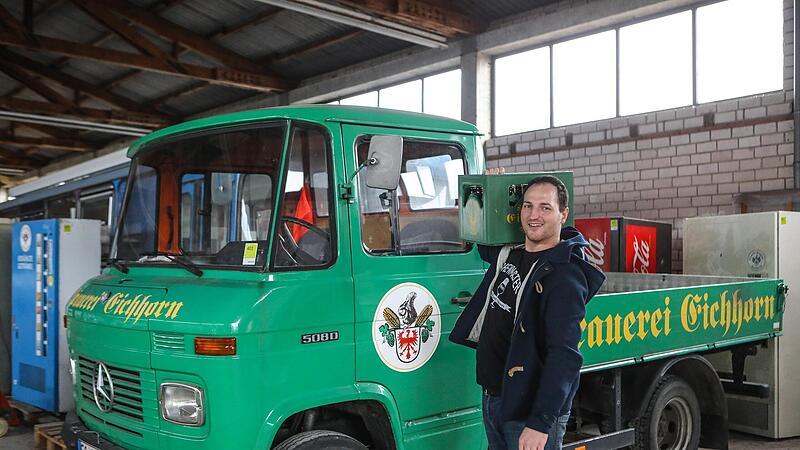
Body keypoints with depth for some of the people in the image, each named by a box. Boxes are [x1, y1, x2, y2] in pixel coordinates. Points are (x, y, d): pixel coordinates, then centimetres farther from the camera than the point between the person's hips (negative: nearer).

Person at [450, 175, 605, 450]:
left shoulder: (565, 275, -19)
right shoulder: (509, 253, 6)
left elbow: (565, 356, -25)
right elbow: (485, 249, 30)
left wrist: (540, 423, -29)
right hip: (491, 398, 8)